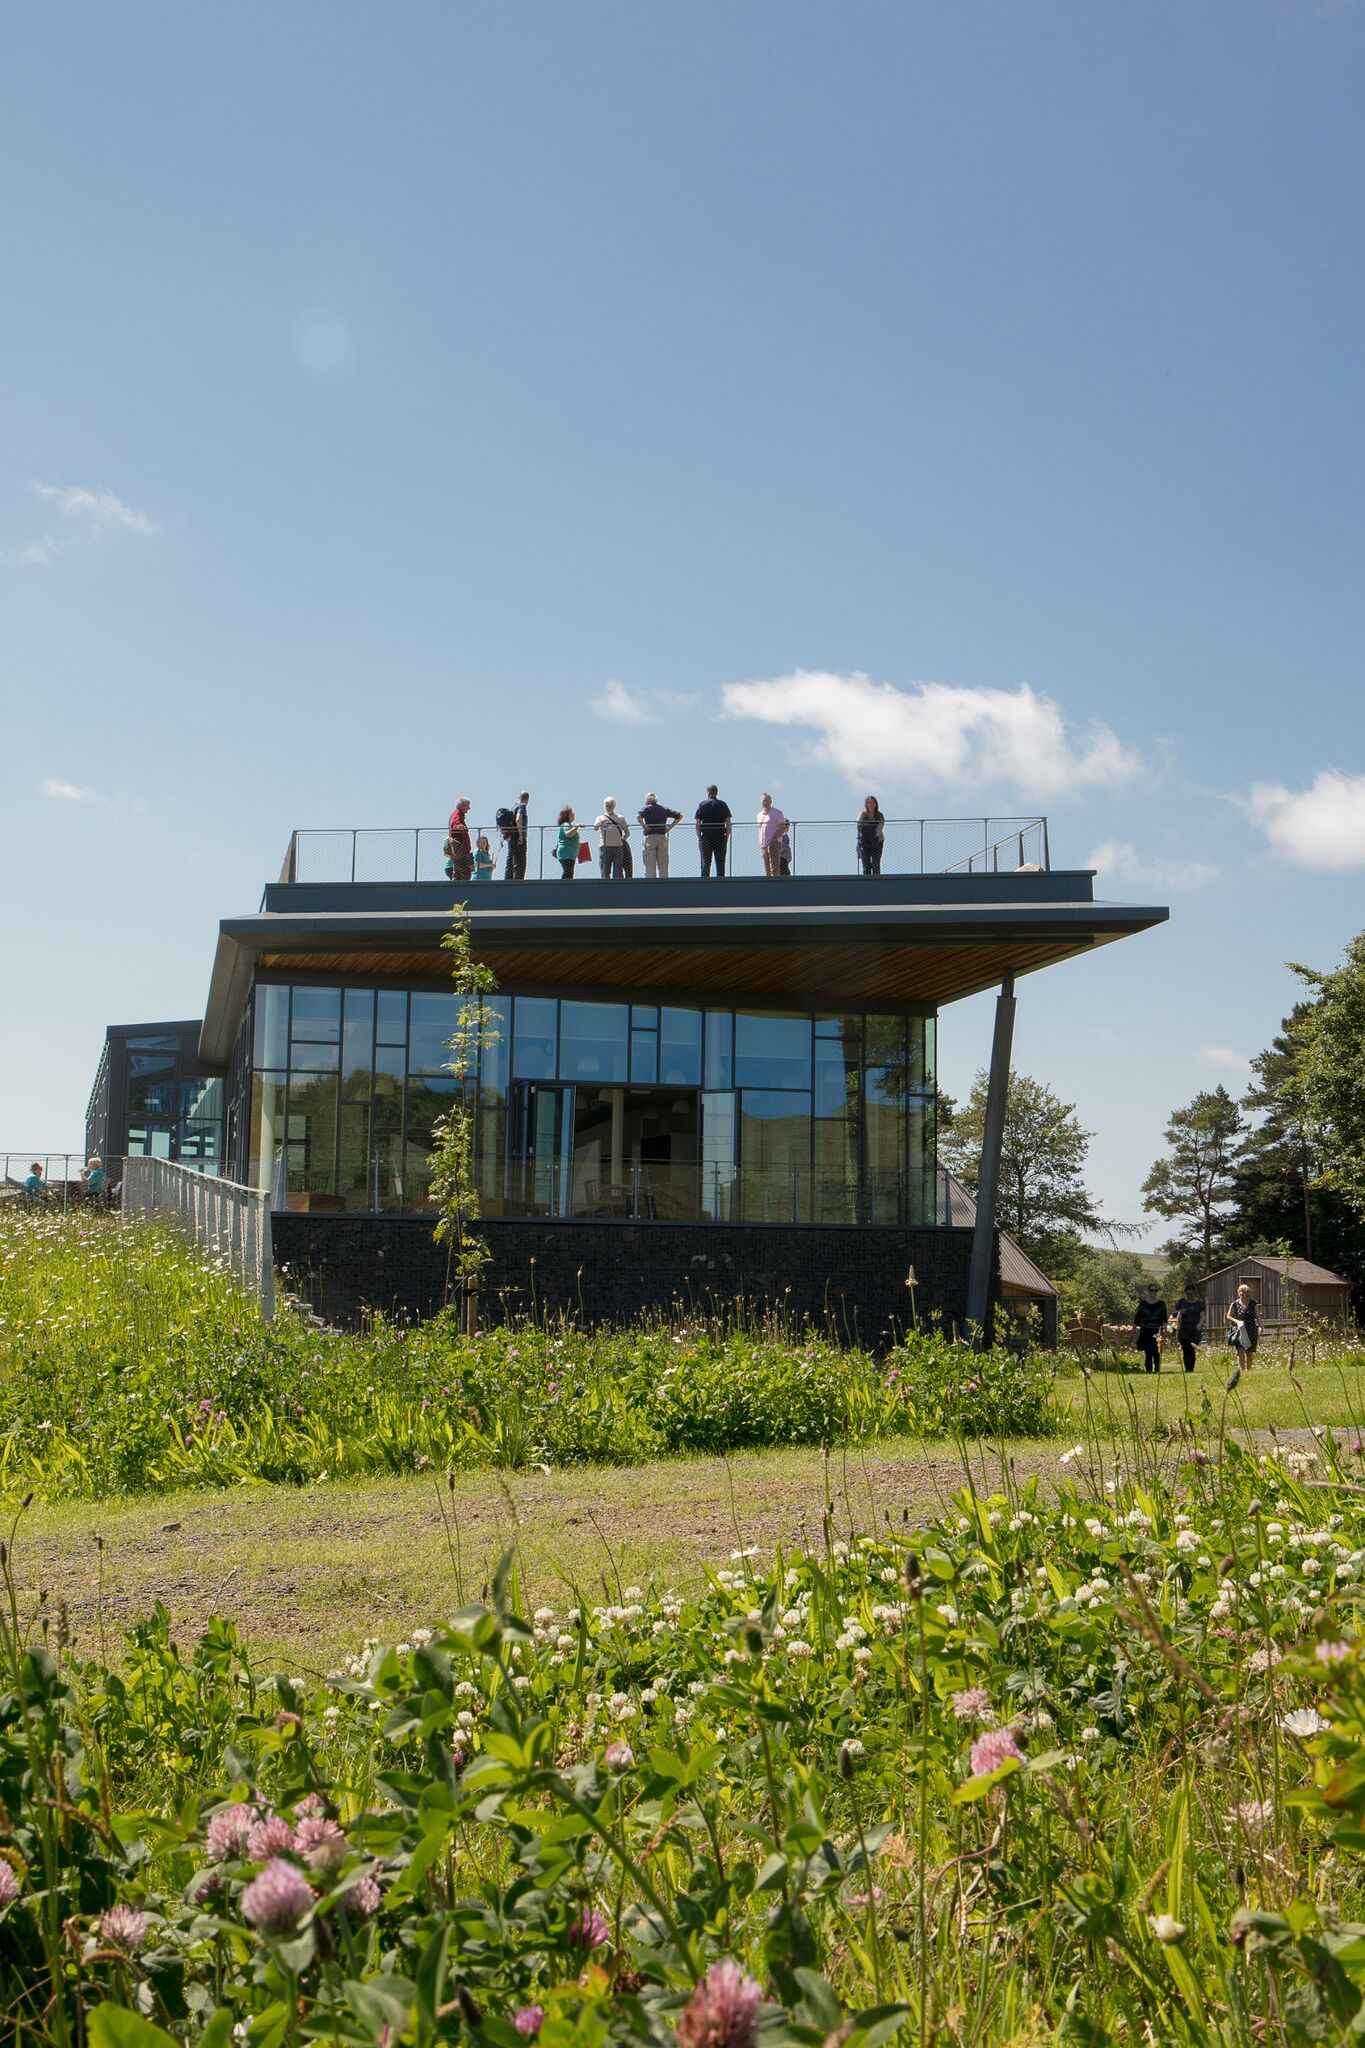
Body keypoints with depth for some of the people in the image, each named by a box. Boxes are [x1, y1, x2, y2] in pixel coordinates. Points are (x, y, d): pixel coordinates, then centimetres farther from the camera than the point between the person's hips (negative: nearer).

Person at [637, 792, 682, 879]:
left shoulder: (646, 808, 2)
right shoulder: (664, 809, 14)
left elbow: (638, 816, -19)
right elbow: (679, 816, 15)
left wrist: (644, 827, -10)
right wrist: (670, 827, 11)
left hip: (650, 837, -3)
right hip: (662, 837, 3)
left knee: (650, 866, -2)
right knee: (663, 866, 7)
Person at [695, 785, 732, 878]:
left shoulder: (702, 804, 2)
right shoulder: (723, 805, 6)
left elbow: (697, 824, -2)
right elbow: (729, 823, 2)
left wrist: (699, 838, 4)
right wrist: (726, 837, 7)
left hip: (706, 837, -1)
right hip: (721, 837, 1)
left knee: (705, 865, 2)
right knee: (720, 864, 4)